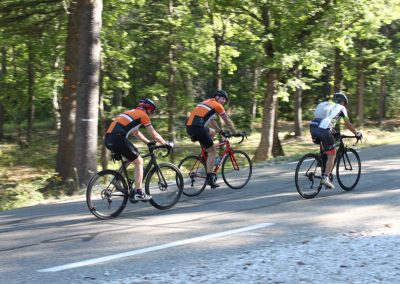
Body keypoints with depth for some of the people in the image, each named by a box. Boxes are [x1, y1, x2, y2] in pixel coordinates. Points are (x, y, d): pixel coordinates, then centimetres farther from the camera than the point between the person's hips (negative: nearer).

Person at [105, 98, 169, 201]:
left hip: (108, 139, 8)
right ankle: (138, 193, 0)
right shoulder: (143, 115, 5)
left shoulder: (132, 113, 29)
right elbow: (154, 135, 6)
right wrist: (166, 144, 18)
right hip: (118, 138, -8)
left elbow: (136, 133, 39)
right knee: (139, 162, 3)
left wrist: (149, 142, 41)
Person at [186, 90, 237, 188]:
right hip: (197, 127, -8)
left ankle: (206, 158, 22)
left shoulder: (207, 102, 30)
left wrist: (220, 131, 44)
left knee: (212, 132, 33)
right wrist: (235, 133, 25)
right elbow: (228, 122, 13)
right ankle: (209, 177, -4)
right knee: (212, 151, 2)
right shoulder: (217, 106, 6)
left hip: (189, 127, 8)